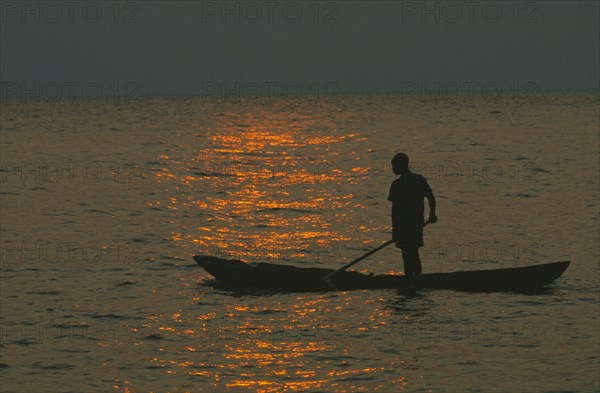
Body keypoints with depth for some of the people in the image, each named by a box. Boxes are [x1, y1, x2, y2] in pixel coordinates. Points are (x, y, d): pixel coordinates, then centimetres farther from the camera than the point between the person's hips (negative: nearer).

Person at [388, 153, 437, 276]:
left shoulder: (397, 184, -13)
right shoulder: (420, 180, 4)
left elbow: (394, 208, -13)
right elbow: (431, 198, 6)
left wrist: (394, 229, -10)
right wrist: (432, 215, 21)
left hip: (403, 224, -6)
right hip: (418, 223, 6)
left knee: (407, 256, -2)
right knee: (415, 255, 16)